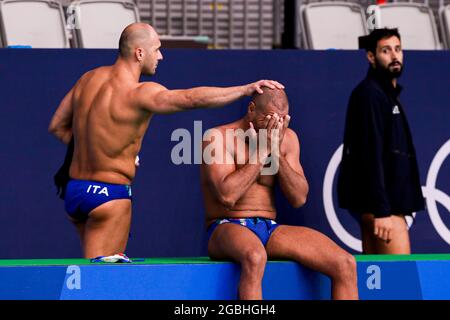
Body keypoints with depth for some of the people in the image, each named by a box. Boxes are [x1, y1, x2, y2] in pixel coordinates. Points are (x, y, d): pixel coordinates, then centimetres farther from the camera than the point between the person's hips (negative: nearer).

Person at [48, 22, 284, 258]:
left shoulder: (89, 79, 6)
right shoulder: (138, 94, -19)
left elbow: (57, 126, 14)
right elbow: (193, 98, -31)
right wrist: (246, 89, -27)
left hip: (73, 190, 8)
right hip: (109, 195, -8)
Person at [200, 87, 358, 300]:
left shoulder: (287, 138, 10)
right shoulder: (218, 137, -6)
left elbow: (299, 199, 2)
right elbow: (227, 195, -20)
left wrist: (277, 153, -10)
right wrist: (261, 151, -15)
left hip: (271, 230, 6)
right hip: (228, 228, -5)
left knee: (345, 264, -15)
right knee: (254, 257, -43)